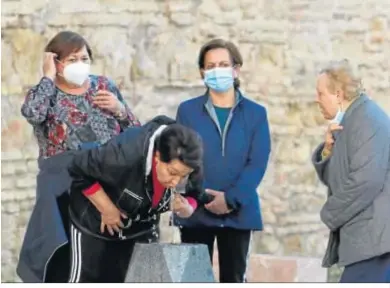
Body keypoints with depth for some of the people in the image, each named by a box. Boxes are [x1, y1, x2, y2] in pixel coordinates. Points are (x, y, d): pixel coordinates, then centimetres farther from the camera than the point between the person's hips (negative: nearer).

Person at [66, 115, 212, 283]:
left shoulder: (191, 169, -24)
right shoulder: (126, 154, -41)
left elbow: (195, 198, -5)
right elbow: (79, 171, -28)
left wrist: (185, 208, -29)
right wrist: (107, 209, -26)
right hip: (96, 221, -5)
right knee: (86, 279, -2)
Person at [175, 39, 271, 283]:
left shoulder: (256, 113, 6)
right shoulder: (187, 111, 7)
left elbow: (257, 163, -3)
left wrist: (231, 199, -15)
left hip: (239, 212, 1)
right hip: (196, 212, -1)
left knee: (233, 281, 5)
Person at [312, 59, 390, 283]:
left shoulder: (367, 119, -13)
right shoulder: (349, 122, 20)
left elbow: (366, 181, -23)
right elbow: (330, 176, 18)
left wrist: (330, 215, -11)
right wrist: (329, 148, -2)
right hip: (365, 237, 11)